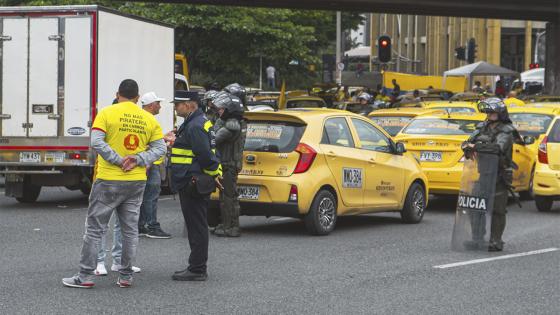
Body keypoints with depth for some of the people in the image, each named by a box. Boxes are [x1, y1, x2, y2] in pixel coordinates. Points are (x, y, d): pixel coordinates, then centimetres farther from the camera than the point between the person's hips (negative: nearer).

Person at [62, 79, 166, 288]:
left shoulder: (107, 113, -7)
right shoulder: (148, 119, 4)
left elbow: (96, 142, -17)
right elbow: (160, 147, 1)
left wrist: (118, 160, -14)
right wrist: (139, 159, -8)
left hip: (109, 181, -3)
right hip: (137, 182, 4)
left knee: (95, 229, 3)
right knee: (130, 230, 11)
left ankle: (86, 276, 4)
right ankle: (126, 277, 13)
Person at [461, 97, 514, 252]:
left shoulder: (506, 132, -9)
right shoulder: (483, 128, 13)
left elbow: (498, 147, -27)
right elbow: (470, 141, 10)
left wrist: (477, 147, -30)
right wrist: (468, 146, -14)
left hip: (499, 177, -6)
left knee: (497, 210, -4)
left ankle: (496, 241, 1)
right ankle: (477, 240, 12)